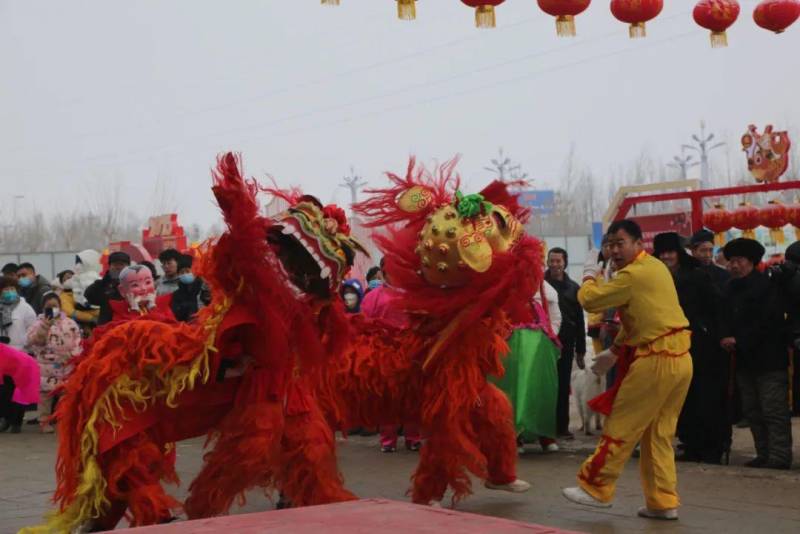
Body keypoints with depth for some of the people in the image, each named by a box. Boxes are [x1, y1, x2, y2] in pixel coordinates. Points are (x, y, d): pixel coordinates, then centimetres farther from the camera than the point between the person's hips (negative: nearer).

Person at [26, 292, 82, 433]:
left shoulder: (70, 323, 7)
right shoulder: (39, 323, 1)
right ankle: (44, 421, 9)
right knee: (45, 393, 0)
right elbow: (32, 342, -14)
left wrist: (73, 356, -8)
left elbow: (77, 342, 6)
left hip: (67, 366, 2)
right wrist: (45, 326, -22)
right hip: (46, 366, -2)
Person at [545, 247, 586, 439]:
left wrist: (580, 350, 10)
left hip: (565, 343, 3)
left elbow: (580, 321, 14)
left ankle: (562, 426, 12)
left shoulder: (573, 288, 12)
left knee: (563, 386, 6)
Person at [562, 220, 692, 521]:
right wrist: (615, 351, 26)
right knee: (659, 434, 13)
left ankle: (595, 488, 10)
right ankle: (663, 502, 13)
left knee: (621, 428, 1)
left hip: (656, 361, -9)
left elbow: (589, 301, -10)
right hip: (679, 359, 9)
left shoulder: (634, 275, -14)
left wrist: (589, 277, 11)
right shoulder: (656, 267, 14)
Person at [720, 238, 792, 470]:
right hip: (744, 359, 8)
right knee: (752, 411, 10)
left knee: (774, 410, -7)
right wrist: (727, 338, -4)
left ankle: (779, 456, -4)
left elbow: (767, 322, -16)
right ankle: (764, 454, 17)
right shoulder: (731, 288, 12)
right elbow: (727, 320, 16)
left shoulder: (766, 286, -9)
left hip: (768, 358, -8)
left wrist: (739, 341, -17)